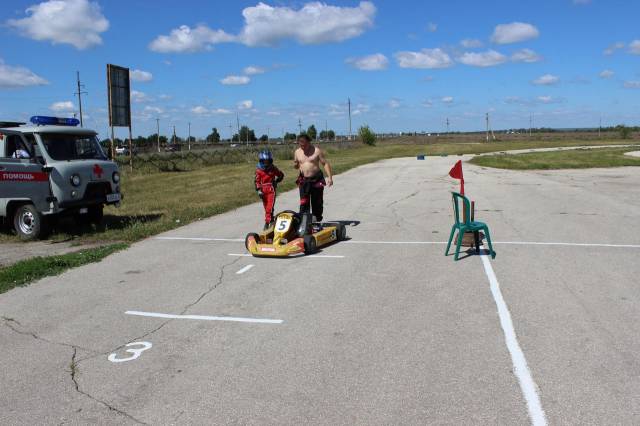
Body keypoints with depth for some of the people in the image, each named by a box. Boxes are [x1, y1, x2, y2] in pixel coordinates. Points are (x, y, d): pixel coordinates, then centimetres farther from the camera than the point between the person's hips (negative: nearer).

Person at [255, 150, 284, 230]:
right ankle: (271, 220, 26)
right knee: (266, 208, 11)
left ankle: (267, 222, -13)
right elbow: (257, 181, 2)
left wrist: (276, 181, 4)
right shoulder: (258, 170, 1)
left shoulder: (273, 168, 1)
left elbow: (281, 175, 16)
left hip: (271, 190, -2)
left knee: (270, 207, -14)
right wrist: (258, 190, -8)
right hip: (263, 191, 2)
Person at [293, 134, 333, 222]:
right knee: (304, 203, -7)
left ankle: (317, 220, 16)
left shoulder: (317, 151, -4)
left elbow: (325, 163, -4)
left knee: (317, 203, 5)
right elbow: (295, 165, 18)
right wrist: (296, 165, -8)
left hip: (316, 180, -2)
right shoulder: (297, 152, 7)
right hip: (303, 180, 2)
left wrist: (330, 177, -14)